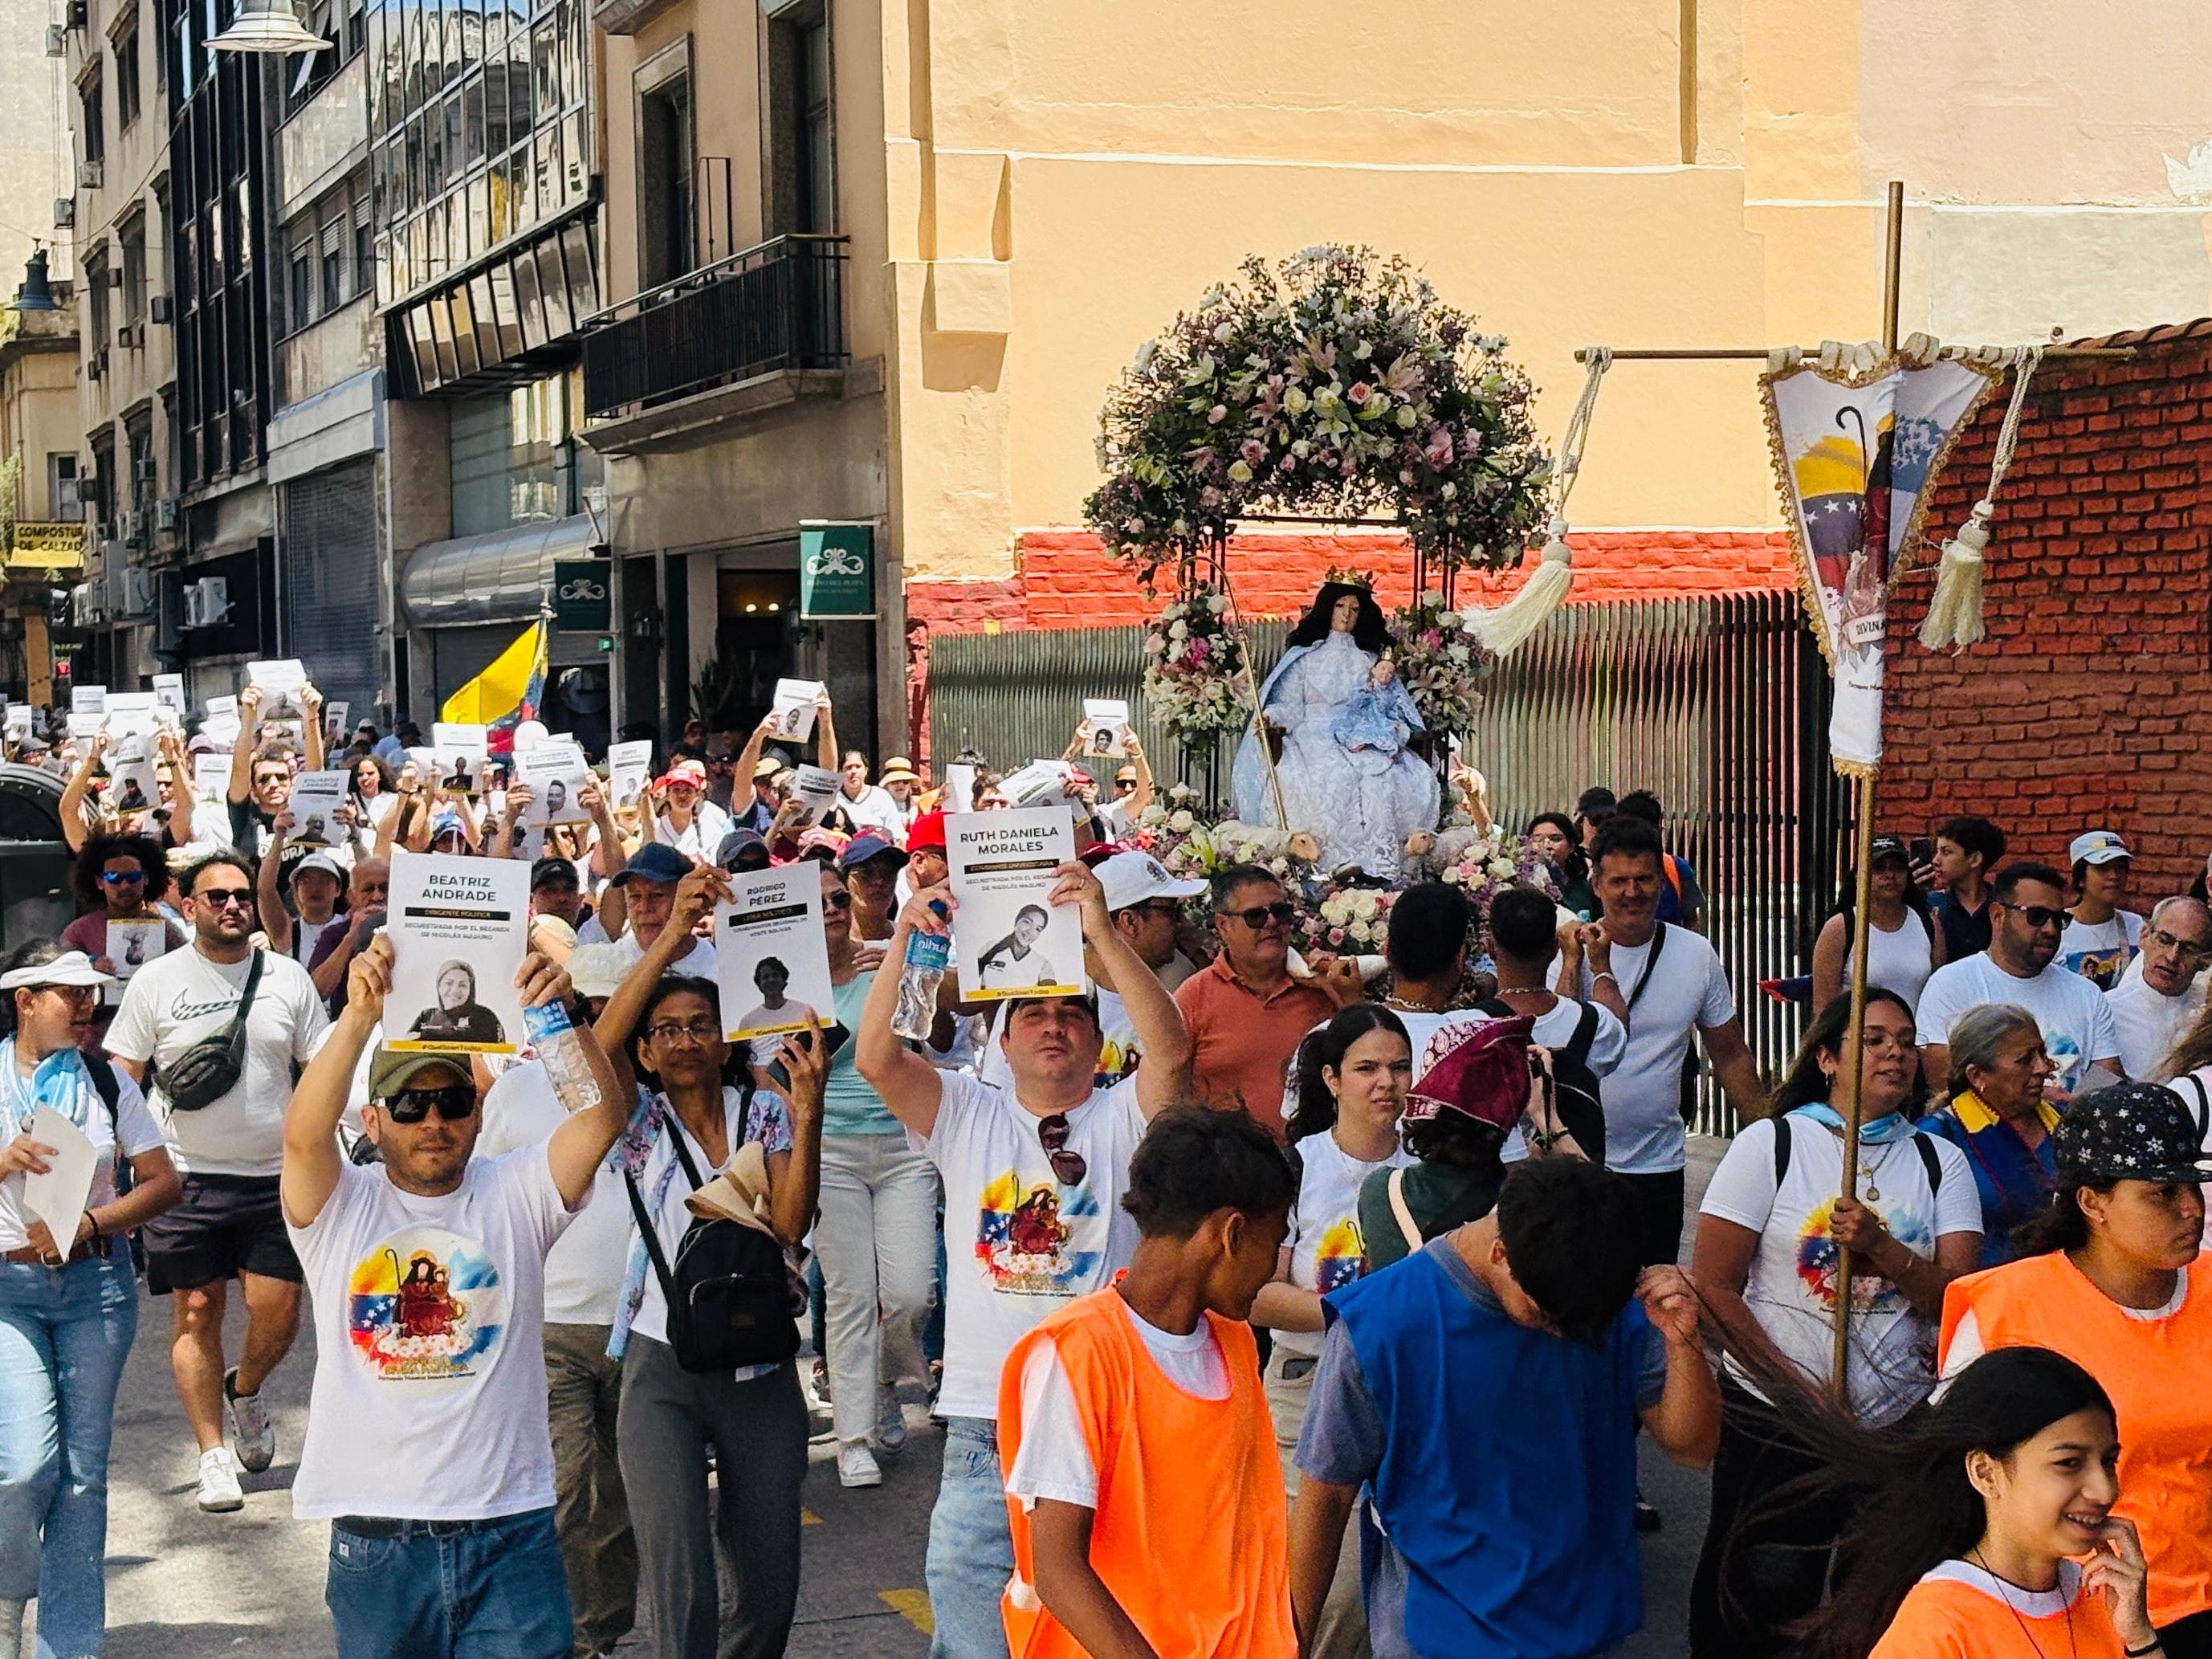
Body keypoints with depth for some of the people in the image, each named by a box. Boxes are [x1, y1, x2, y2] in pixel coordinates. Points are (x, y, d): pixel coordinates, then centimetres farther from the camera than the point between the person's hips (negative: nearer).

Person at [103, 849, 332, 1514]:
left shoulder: (288, 978, 5)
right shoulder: (156, 982, 1)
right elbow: (120, 1080, 3)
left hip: (275, 1178, 1)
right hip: (186, 1178, -1)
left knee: (278, 1316, -1)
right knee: (196, 1315, 1)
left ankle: (244, 1389, 31)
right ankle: (213, 1454, 12)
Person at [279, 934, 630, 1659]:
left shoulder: (515, 1195, 5)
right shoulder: (342, 1206, 3)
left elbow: (604, 1114, -10)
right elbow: (304, 1133, -18)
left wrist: (560, 1018, -26)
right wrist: (360, 1017, -30)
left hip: (510, 1529, 0)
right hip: (376, 1538, 0)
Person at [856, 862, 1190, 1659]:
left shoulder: (1122, 1118, 4)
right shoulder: (966, 1116, 8)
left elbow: (1171, 1048, -15)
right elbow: (875, 1057, -5)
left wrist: (1102, 933, -22)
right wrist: (905, 942, -14)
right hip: (987, 1422, 1)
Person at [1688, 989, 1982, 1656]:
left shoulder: (1938, 1161, 6)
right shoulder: (1771, 1144, -3)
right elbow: (1714, 1284, -8)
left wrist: (1880, 1247, -21)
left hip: (1904, 1425, 3)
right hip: (1774, 1420, -3)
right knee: (1759, 1601, 2)